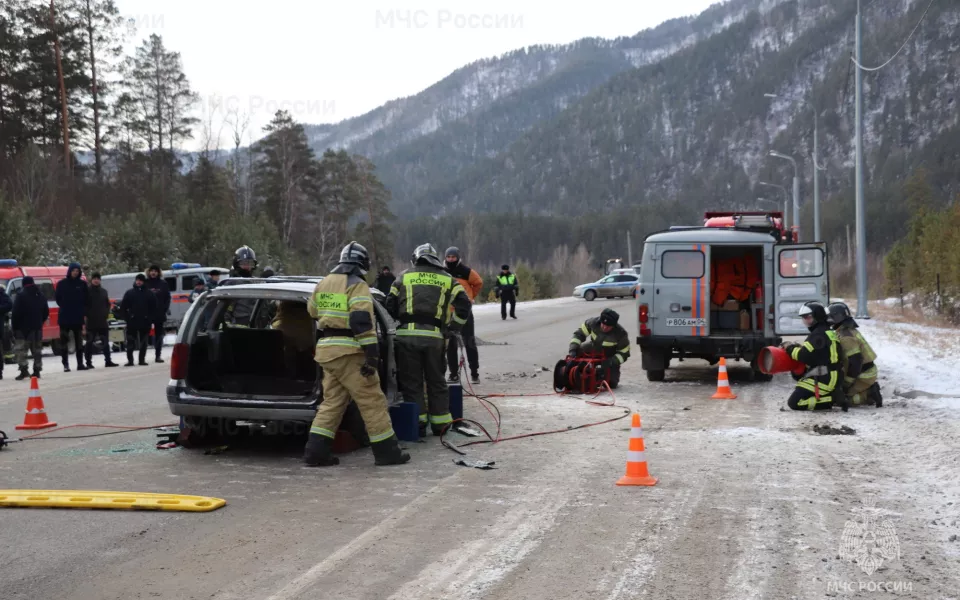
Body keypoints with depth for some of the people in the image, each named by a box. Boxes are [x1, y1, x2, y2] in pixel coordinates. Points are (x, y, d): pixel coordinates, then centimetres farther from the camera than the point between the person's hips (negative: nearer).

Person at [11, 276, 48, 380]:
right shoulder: (41, 296, 11)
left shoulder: (21, 296, -10)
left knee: (21, 349, -4)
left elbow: (16, 313, -14)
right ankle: (37, 371, 10)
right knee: (37, 349, 11)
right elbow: (46, 312, 14)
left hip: (23, 328, -6)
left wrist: (14, 327, -8)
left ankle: (24, 370, -16)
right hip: (37, 328, 6)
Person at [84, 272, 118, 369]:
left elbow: (108, 304, 18)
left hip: (102, 321, 5)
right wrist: (87, 314, -11)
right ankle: (89, 362, 2)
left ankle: (108, 361, 10)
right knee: (90, 342, -1)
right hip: (91, 321, -5)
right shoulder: (87, 291, -2)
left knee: (105, 342, 6)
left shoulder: (104, 291, 13)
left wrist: (106, 313, 5)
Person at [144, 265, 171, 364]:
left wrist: (165, 309, -6)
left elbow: (167, 298, 5)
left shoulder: (163, 284, 5)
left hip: (159, 314, 2)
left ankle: (158, 356, 12)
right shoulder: (145, 284, 0)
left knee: (159, 335, 7)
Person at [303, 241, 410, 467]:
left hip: (325, 347, 8)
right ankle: (386, 452, 3)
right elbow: (362, 321, -19)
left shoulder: (323, 284, 16)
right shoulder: (357, 285, -9)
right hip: (348, 351, -8)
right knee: (372, 401, -1)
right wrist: (372, 354, -22)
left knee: (332, 401, 13)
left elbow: (313, 313, 26)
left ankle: (316, 451, 7)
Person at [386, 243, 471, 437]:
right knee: (436, 381, 13)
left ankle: (417, 423, 7)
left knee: (412, 382, 6)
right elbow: (463, 305, 4)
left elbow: (390, 306, 10)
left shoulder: (404, 276, 14)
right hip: (434, 336, 1)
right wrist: (452, 329, 11)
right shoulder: (446, 279, 15)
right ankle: (440, 424, 17)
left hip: (407, 335, -1)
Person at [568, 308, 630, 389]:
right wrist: (572, 350, -32)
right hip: (593, 349, 3)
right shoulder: (593, 322, -28)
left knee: (611, 384, -12)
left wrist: (612, 361, -38)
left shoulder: (621, 334, -32)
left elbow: (624, 353, -22)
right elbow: (579, 334, -19)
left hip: (610, 357, -3)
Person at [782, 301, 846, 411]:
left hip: (823, 379, -10)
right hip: (828, 377, 10)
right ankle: (833, 395, 7)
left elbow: (805, 355, -21)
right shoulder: (827, 332, 20)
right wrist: (796, 347, 11)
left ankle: (833, 398, -14)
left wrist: (790, 348, -4)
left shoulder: (819, 334, -14)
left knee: (794, 402, -13)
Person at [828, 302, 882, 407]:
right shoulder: (849, 330, 11)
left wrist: (846, 383, -20)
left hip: (863, 376, -10)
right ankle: (869, 391, 8)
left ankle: (869, 396, -10)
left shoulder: (845, 337, -22)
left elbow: (855, 361, -26)